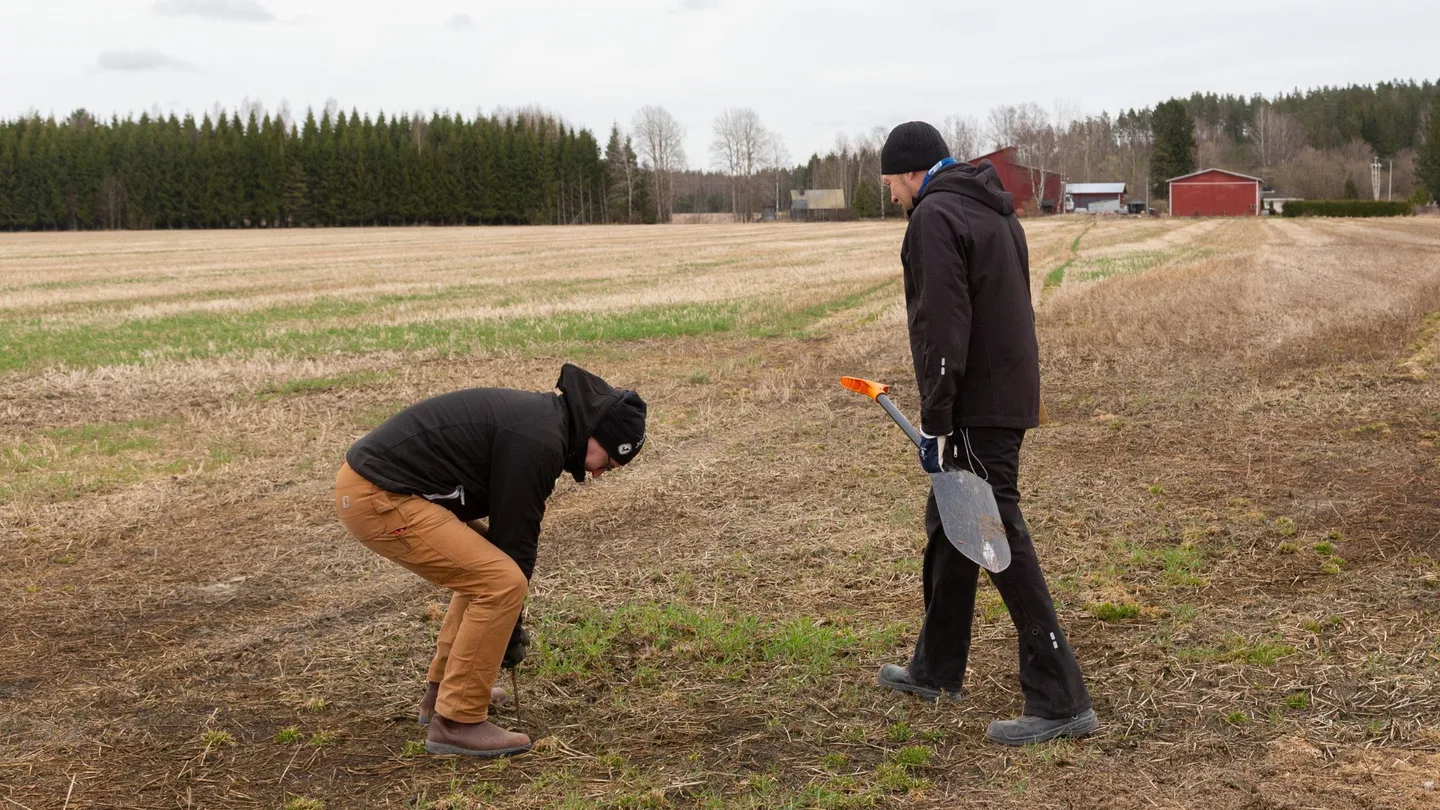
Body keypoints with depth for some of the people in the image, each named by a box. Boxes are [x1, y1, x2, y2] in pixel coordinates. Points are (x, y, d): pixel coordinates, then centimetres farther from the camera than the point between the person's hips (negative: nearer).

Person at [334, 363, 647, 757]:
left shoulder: (539, 416, 16)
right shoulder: (538, 441, -16)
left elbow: (510, 528, 23)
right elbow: (515, 534, -11)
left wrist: (510, 626, 25)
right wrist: (511, 637, 2)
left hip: (375, 479, 11)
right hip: (376, 498, -11)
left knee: (485, 570, 21)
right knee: (501, 583, -12)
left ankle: (443, 692, 27)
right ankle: (456, 722, -2)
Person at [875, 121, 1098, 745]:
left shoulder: (935, 216, -12)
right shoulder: (994, 210, 18)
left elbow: (943, 326, -21)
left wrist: (936, 421, -19)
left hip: (976, 407, -10)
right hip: (1009, 394, 10)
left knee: (1001, 541, -8)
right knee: (949, 529, 20)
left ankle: (1059, 700, -6)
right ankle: (936, 670, 33)